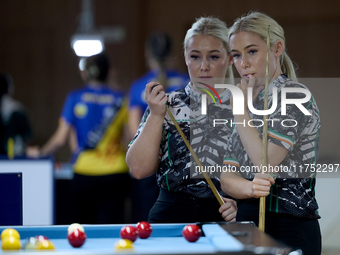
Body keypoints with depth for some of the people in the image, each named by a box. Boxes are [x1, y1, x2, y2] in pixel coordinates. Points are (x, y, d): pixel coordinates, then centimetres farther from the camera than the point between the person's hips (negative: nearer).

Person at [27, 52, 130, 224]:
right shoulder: (120, 99, 3)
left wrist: (40, 152, 14)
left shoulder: (75, 98, 1)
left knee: (84, 224, 11)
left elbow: (61, 139, -2)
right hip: (116, 172, 0)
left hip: (85, 173, 0)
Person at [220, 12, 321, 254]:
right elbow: (227, 178, 8)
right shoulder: (254, 105, 15)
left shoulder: (294, 95, -8)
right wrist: (251, 188, -15)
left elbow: (266, 163, -19)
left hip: (288, 228, -7)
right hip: (248, 221, 7)